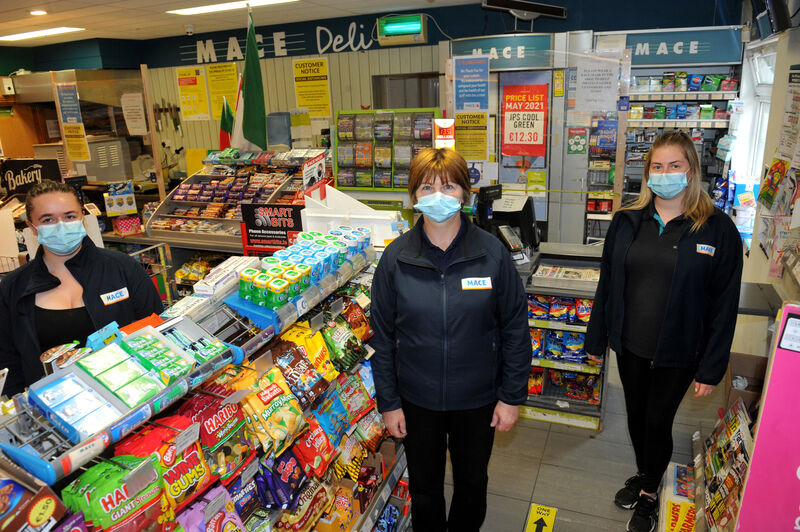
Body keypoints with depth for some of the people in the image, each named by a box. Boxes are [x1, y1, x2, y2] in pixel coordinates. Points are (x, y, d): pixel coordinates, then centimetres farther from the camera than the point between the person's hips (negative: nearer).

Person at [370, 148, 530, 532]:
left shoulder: (492, 253, -12)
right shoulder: (395, 258, -10)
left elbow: (515, 328, -5)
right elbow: (383, 337, -4)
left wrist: (512, 396, -4)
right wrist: (388, 402, -2)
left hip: (478, 399, 0)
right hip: (417, 399, 0)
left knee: (472, 483, 23)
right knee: (423, 487, 20)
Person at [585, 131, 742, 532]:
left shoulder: (717, 229, -10)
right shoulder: (628, 220, 0)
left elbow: (724, 305, -8)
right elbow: (607, 283, 5)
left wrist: (711, 368, -9)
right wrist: (595, 339, 8)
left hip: (677, 352, -3)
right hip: (630, 344, 3)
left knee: (658, 421, 10)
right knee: (636, 413, 19)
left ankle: (650, 493, 36)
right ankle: (643, 474, 46)